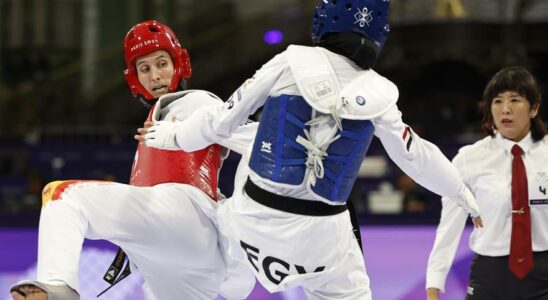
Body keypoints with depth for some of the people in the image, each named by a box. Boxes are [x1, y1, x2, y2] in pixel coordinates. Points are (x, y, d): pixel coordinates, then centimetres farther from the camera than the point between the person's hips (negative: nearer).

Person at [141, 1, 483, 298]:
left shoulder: (291, 63, -8)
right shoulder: (376, 95, -4)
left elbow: (224, 121, -2)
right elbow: (417, 157, 8)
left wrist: (173, 135, 16)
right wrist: (460, 190, 25)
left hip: (256, 218, 0)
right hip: (320, 233, 0)